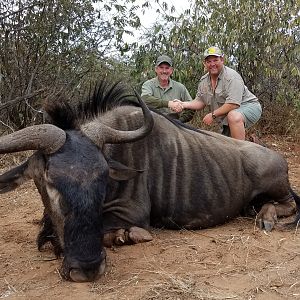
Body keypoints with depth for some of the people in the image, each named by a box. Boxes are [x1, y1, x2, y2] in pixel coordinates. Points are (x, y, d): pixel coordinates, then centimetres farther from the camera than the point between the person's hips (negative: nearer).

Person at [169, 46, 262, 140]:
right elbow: (200, 102, 7)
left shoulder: (232, 77, -21)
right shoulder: (203, 81, 4)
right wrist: (183, 104, -11)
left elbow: (233, 104, -29)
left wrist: (213, 115, -23)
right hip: (227, 119, 8)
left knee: (233, 116, -38)